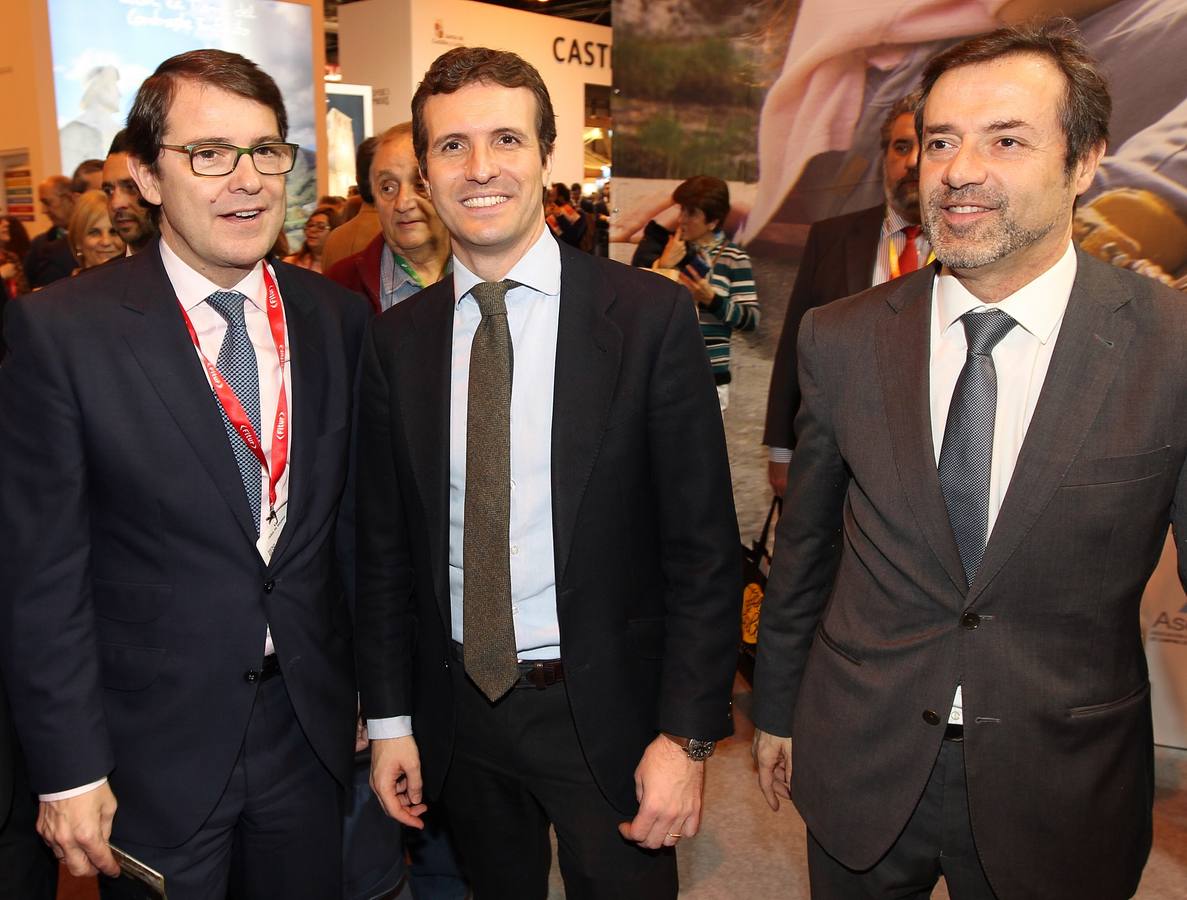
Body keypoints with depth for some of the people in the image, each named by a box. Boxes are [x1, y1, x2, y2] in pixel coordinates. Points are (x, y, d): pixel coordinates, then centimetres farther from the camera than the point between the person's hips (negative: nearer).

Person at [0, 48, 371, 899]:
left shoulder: (339, 318, -1)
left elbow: (354, 523, 5)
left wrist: (372, 690, 8)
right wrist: (69, 771, -8)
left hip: (313, 731, 3)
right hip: (155, 755, -3)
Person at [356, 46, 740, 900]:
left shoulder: (651, 314, -12)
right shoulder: (398, 338, -1)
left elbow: (703, 546, -10)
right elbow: (384, 544, 5)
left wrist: (688, 734, -12)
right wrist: (390, 717, 6)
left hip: (606, 707, -3)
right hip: (458, 709, 4)